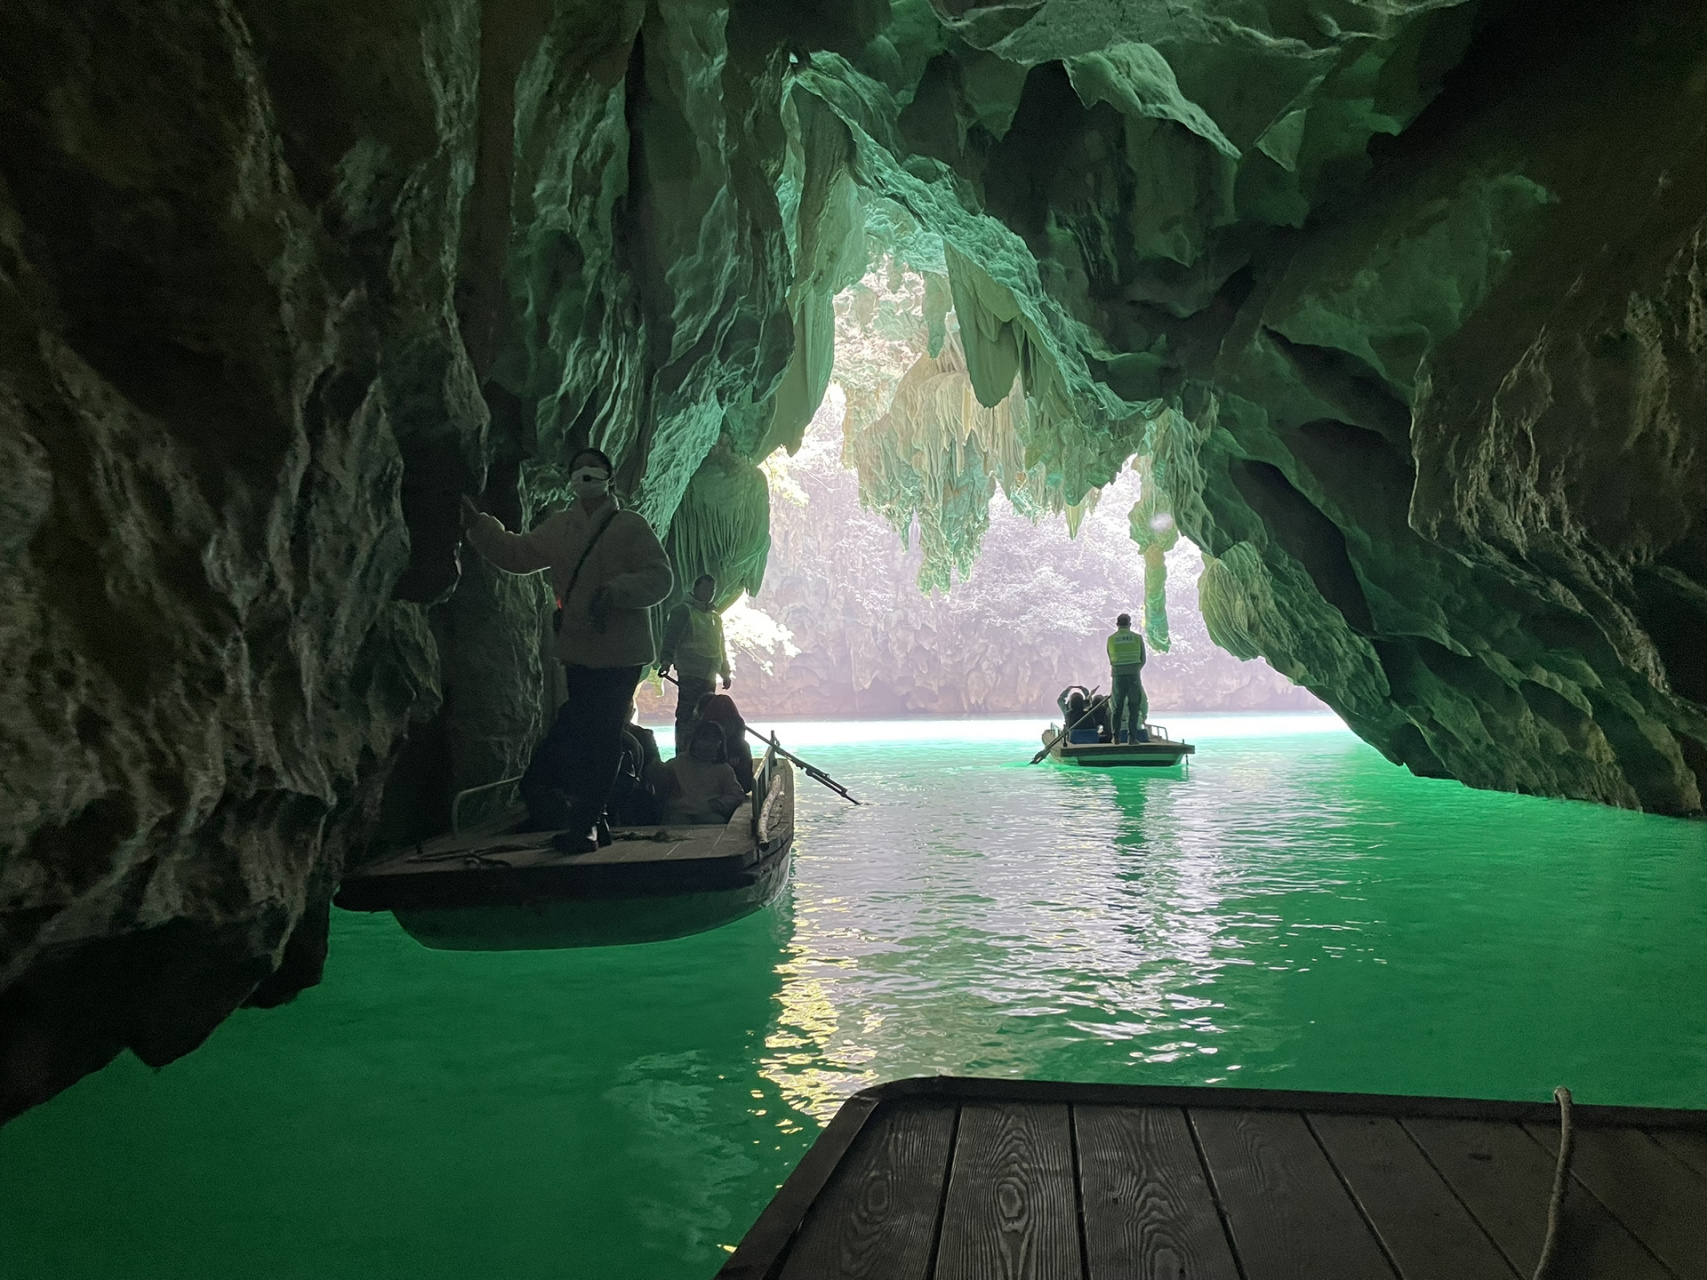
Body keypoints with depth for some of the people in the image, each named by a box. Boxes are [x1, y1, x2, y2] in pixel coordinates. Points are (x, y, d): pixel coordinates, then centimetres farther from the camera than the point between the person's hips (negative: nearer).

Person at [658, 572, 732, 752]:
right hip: (690, 676, -8)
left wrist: (725, 672, 27)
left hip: (709, 677, 8)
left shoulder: (716, 617, 23)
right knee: (687, 718, -11)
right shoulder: (683, 611, -1)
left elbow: (721, 647, 29)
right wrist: (667, 660, -25)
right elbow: (671, 638, -11)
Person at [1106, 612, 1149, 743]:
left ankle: (1116, 737, 10)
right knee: (1134, 707, 4)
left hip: (1118, 677, 1)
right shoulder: (1137, 638, 1)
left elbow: (1111, 660, 7)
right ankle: (1132, 737, -1)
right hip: (1134, 676, -1)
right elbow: (1143, 660, 4)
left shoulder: (1111, 639, 3)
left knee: (1116, 708, 9)